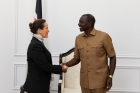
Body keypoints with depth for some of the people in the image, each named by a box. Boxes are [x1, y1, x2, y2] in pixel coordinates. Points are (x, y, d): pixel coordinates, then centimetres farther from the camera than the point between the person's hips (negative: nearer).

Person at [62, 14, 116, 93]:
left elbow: (112, 57, -4)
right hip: (85, 80, 4)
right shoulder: (78, 38, 6)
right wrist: (66, 64, -7)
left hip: (99, 80, -4)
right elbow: (77, 58, 12)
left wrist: (110, 76, -10)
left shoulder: (104, 36, -8)